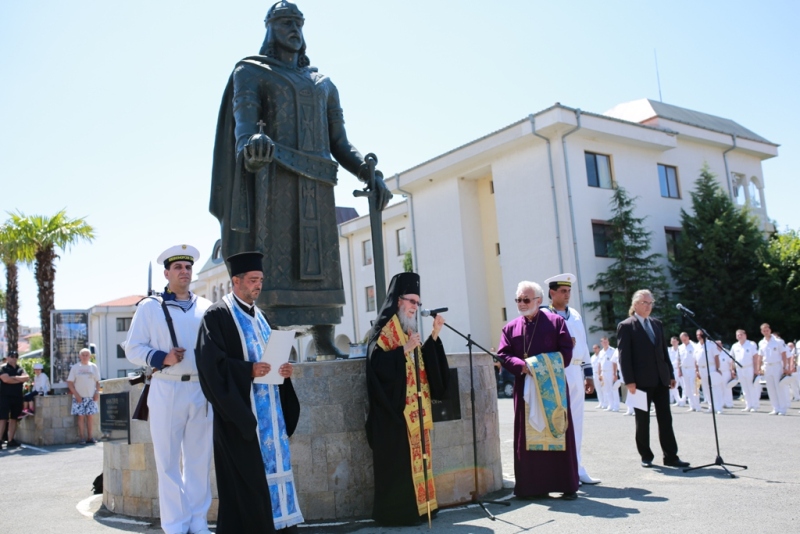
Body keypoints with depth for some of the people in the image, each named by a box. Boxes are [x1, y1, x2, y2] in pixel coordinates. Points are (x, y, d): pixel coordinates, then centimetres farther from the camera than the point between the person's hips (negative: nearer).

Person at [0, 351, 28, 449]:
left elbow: (27, 378, -1)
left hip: (17, 397, 5)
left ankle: (11, 441, 11)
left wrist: (15, 377, -14)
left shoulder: (20, 369, 14)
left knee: (13, 419, 7)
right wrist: (20, 380, -6)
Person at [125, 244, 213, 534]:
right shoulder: (150, 307, 5)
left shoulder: (205, 307, 11)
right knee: (168, 461, 2)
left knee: (200, 460, 7)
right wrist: (162, 358, -15)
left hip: (202, 390, 2)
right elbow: (133, 349, 2)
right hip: (167, 390, -2)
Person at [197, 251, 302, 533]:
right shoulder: (217, 315, -7)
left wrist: (283, 368, 1)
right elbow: (211, 362, -15)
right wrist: (249, 370, -23)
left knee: (273, 464, 9)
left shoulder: (259, 315, 17)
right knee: (244, 475, -5)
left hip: (268, 405, 8)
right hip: (240, 410, -8)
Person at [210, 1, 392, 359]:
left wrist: (371, 174, 1)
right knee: (274, 256, -14)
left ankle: (325, 344, -2)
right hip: (276, 174, -4)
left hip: (316, 182, 5)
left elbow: (339, 144, 18)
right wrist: (250, 144, -35)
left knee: (321, 259, -2)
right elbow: (244, 120, -10)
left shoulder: (323, 84, 26)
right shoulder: (251, 72, 11)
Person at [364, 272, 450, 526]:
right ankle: (397, 511, 2)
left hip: (415, 407, 9)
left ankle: (416, 506, 19)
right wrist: (406, 349, -21)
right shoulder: (384, 329, -9)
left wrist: (434, 335, 4)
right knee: (398, 460, -5)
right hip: (395, 408, -9)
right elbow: (378, 362, -21)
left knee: (416, 456, 11)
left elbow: (424, 362, 15)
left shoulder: (409, 329, 17)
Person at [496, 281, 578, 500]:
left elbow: (566, 351, -2)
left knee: (559, 435, 2)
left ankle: (567, 485, 10)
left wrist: (548, 370, -14)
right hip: (525, 389, 2)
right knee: (528, 436, 3)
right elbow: (503, 355, 2)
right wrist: (523, 366, -14)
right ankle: (533, 486, 9)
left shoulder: (555, 321, 4)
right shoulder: (510, 327, 10)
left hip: (553, 387, -2)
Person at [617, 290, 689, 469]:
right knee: (642, 421, 5)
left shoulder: (657, 324, 14)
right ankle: (646, 456, 16)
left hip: (661, 380, 5)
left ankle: (671, 456, 10)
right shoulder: (625, 326, -4)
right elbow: (624, 355, -9)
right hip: (641, 381, -5)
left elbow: (664, 351, 16)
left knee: (665, 419, 5)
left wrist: (671, 374, 10)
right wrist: (629, 381, -15)